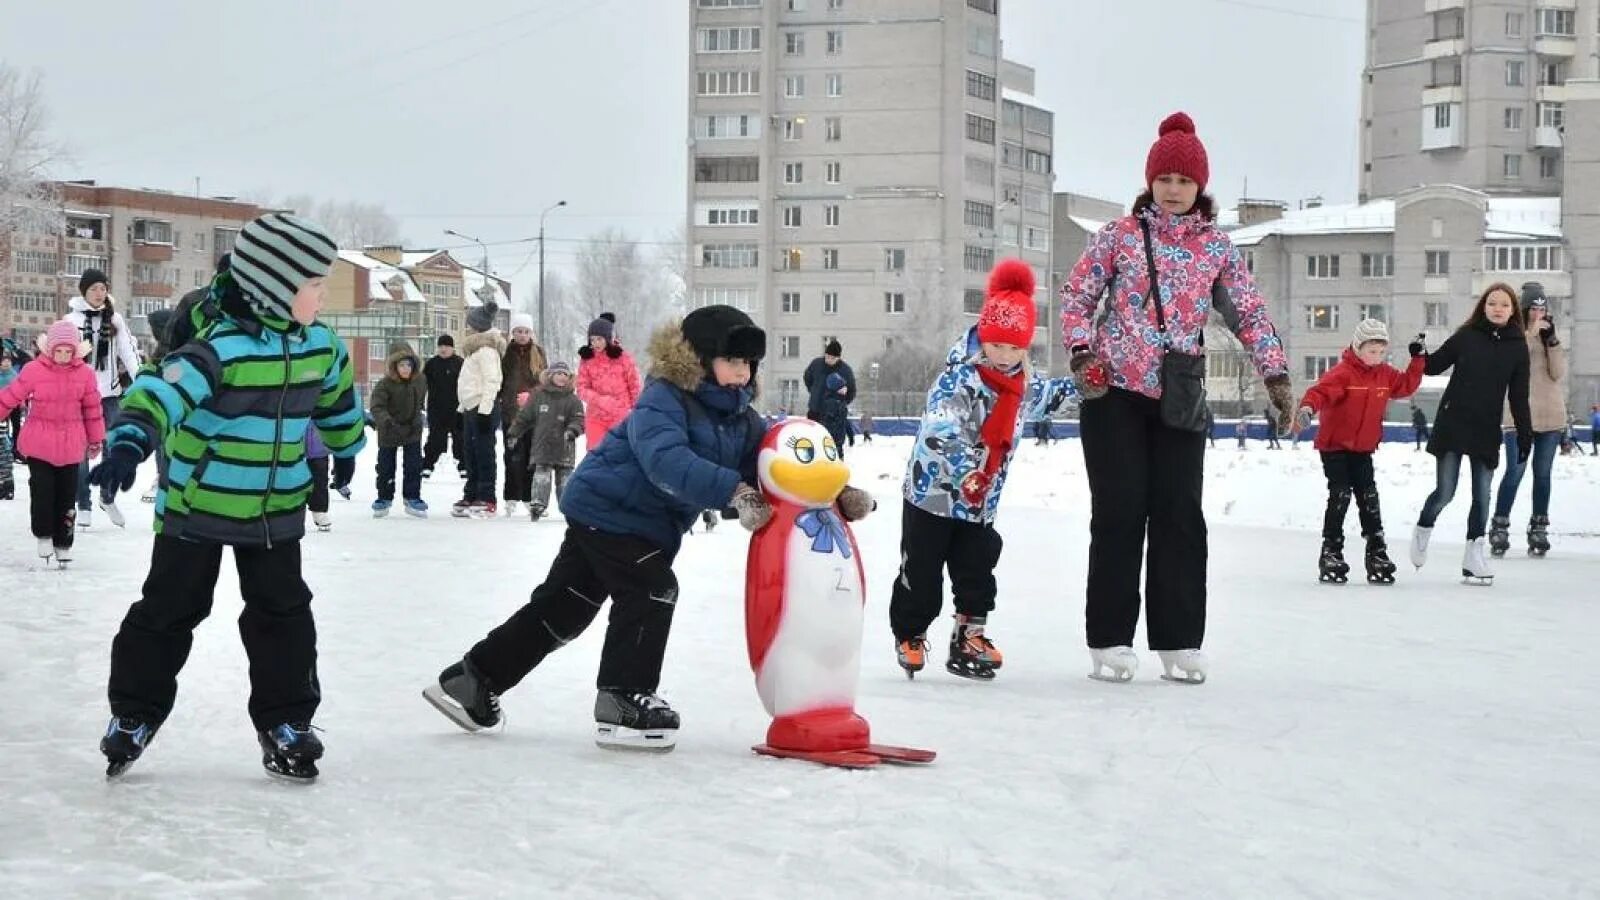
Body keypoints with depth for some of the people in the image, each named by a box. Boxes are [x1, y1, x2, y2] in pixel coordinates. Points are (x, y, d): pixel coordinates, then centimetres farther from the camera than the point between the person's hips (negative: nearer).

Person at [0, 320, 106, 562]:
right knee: (42, 490, -4)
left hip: (71, 445, 2)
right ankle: (43, 535, 18)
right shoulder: (34, 370, -10)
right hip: (38, 443, -2)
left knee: (67, 494, 7)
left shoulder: (85, 373, -5)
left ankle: (63, 542, 20)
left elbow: (93, 408, 5)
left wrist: (95, 440, 11)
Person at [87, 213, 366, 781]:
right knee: (169, 610, 6)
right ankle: (133, 715, 20)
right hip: (198, 506, -5)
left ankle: (286, 723, 18)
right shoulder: (221, 345, -24)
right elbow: (164, 390, -39)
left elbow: (337, 404, 18)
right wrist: (130, 441, -56)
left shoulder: (320, 345, -2)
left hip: (276, 511, 5)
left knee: (284, 614, 6)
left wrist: (347, 451, 33)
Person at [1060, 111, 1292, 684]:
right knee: (1120, 511, -2)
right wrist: (1081, 353, -11)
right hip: (1113, 391, -2)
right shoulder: (1120, 235, 1)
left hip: (1179, 397, 2)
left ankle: (1179, 640, 8)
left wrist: (1276, 376, -3)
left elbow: (1250, 314, 6)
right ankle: (1110, 638, 5)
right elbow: (1076, 296, 3)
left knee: (1180, 512, 1)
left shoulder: (1217, 247, 6)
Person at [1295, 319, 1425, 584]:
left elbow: (1406, 386, 16)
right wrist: (1308, 407, -52)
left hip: (1363, 448, 5)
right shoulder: (1343, 373, -18)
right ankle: (1331, 553, -1)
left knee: (1369, 498, 3)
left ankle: (1377, 553, 8)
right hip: (1334, 445, -5)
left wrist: (1418, 359, 6)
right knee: (1340, 495, -10)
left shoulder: (1386, 375, 4)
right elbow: (1321, 390, -31)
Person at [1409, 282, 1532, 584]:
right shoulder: (1467, 336, -2)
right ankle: (1422, 531, 25)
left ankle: (1474, 553, 13)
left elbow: (1518, 396, 5)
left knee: (1482, 495, 4)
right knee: (1445, 492, -2)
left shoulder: (1517, 347, 2)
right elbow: (1435, 365, 6)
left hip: (1487, 430, 2)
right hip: (1452, 424, -2)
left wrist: (1525, 433, 3)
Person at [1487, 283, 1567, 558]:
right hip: (1519, 416, -4)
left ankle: (1539, 530, 10)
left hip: (1550, 416, 4)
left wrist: (1552, 340, -9)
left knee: (1542, 473, 6)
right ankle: (1500, 529, -4)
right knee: (1515, 472, -9)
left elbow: (1558, 373, 0)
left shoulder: (1551, 336, 12)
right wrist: (1530, 334, -21)